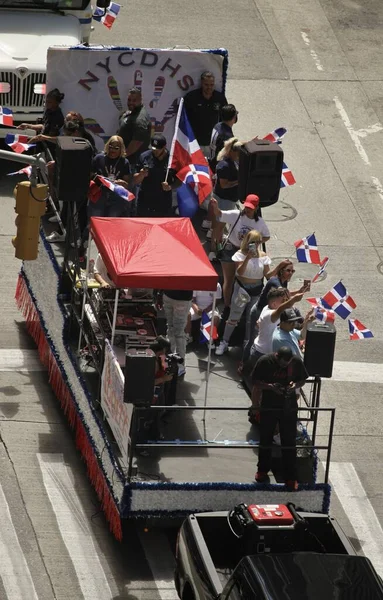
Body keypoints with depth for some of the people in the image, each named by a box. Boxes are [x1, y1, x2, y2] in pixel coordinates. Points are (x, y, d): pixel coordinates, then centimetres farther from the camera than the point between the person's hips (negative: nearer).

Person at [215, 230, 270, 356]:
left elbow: (267, 274, 3)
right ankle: (224, 342, 7)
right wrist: (247, 258, -28)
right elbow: (240, 272, -19)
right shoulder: (241, 254, -8)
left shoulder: (263, 256, 1)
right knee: (234, 317, -2)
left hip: (257, 289, 3)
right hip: (242, 288, -3)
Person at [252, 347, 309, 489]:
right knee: (265, 440, 14)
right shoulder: (265, 361, -17)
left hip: (289, 407, 1)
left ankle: (290, 477, 14)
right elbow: (255, 382, -8)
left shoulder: (297, 362, -12)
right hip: (269, 406, 0)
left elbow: (303, 380, 3)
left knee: (289, 442, 4)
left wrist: (296, 385, -19)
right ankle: (262, 471, 33)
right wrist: (270, 386, -25)